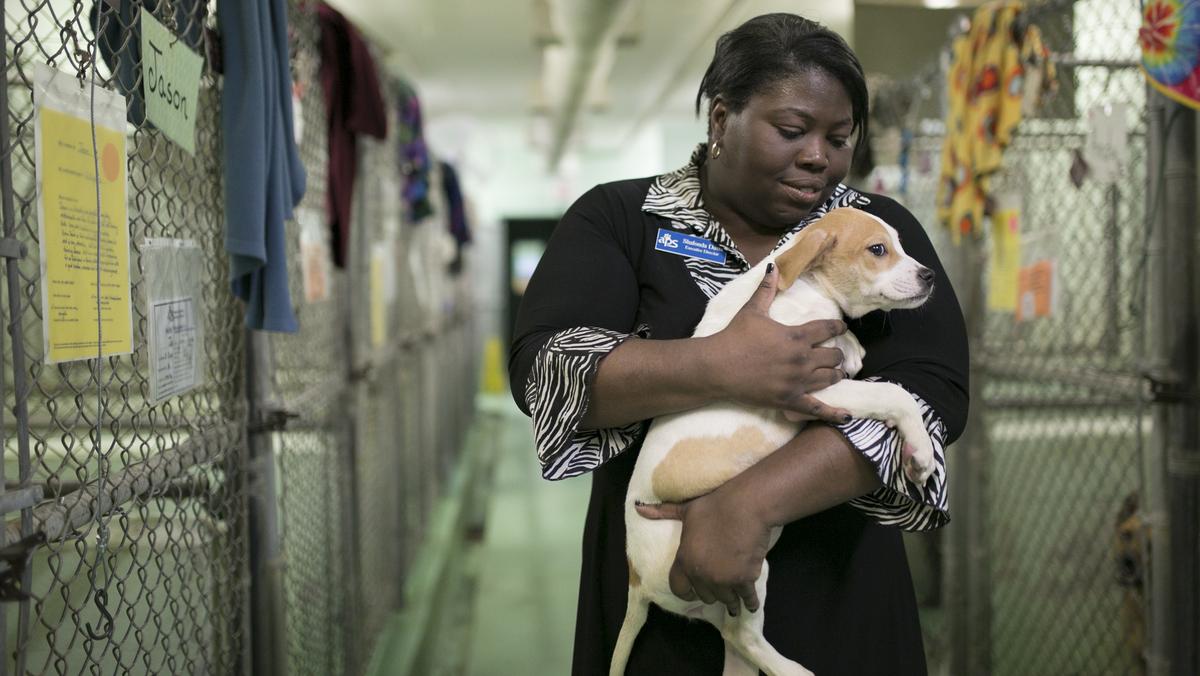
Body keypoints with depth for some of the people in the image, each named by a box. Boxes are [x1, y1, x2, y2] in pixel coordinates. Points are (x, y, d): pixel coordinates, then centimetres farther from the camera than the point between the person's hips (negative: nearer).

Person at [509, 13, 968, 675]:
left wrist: (747, 501, -25)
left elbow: (929, 395, -14)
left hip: (835, 603, 1)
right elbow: (542, 369, -14)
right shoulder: (619, 219, -1)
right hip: (654, 599, -1)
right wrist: (724, 367, -27)